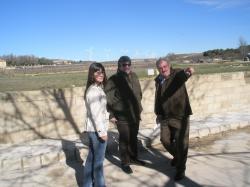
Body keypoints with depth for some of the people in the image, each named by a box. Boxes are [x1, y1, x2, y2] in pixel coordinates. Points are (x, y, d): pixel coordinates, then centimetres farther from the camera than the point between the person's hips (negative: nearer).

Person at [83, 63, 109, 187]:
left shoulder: (97, 88, 11)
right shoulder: (94, 90, -19)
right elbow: (95, 113, -22)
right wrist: (102, 131, -21)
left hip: (92, 128, 10)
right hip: (96, 129, -10)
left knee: (91, 158, 17)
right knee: (98, 159, 3)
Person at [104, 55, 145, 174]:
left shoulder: (134, 76, 6)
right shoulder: (113, 80, -13)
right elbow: (108, 99, -13)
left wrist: (139, 109, 15)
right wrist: (111, 115, -13)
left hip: (135, 114, 6)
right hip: (122, 116, -6)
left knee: (134, 138, 19)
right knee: (124, 140, 4)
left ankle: (133, 157, 37)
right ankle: (124, 163, 21)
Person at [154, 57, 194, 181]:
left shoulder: (177, 74, -12)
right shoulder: (158, 80, 6)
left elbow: (182, 76, -38)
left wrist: (187, 72, -61)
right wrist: (158, 113, 19)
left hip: (180, 115, -6)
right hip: (165, 116, 6)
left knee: (181, 142, 0)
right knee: (165, 140, 13)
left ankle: (180, 169, 17)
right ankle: (177, 156, 42)